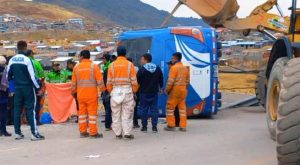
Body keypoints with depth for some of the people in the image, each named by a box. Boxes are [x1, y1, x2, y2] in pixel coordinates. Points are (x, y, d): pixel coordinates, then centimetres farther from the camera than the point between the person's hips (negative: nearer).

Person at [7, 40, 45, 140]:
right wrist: (38, 88, -6)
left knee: (17, 110, 10)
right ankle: (34, 133, -7)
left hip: (17, 88, 5)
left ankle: (17, 133, 14)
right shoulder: (27, 59, -13)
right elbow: (33, 76, -14)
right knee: (31, 110, -3)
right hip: (28, 88, -5)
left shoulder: (12, 60, 4)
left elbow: (8, 76, 10)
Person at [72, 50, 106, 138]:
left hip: (80, 94, 3)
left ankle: (83, 132, 14)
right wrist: (103, 89, 5)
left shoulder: (76, 67, 4)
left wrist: (73, 91, 25)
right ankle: (93, 133, -1)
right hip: (92, 94, -3)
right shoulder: (94, 66, -5)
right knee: (92, 112, -1)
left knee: (82, 112, 11)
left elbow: (74, 82, 10)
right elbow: (99, 80, -8)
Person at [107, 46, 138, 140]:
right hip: (127, 90, -1)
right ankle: (127, 133, 0)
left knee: (116, 114, 9)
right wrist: (135, 90, 9)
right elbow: (134, 80, -3)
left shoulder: (112, 65, 1)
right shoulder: (130, 64, -2)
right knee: (127, 114, 3)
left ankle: (118, 133, 11)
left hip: (115, 91, 1)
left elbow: (109, 81, 2)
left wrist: (110, 91, 14)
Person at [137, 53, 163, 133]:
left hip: (144, 92, -4)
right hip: (154, 92, 4)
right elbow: (161, 79, 12)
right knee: (154, 109, 5)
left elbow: (137, 81, -10)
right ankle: (154, 127, 2)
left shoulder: (142, 70, -12)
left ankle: (144, 127, 5)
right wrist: (160, 88, 26)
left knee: (144, 109, 4)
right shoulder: (157, 68, 5)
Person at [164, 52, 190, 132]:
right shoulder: (185, 68, 12)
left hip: (175, 90, -7)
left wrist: (167, 90, -5)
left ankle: (171, 125, 2)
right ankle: (183, 126, 8)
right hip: (183, 90, 7)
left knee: (170, 107, 2)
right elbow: (187, 81, 15)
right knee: (182, 108, 9)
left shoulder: (174, 67, -10)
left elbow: (171, 81, -15)